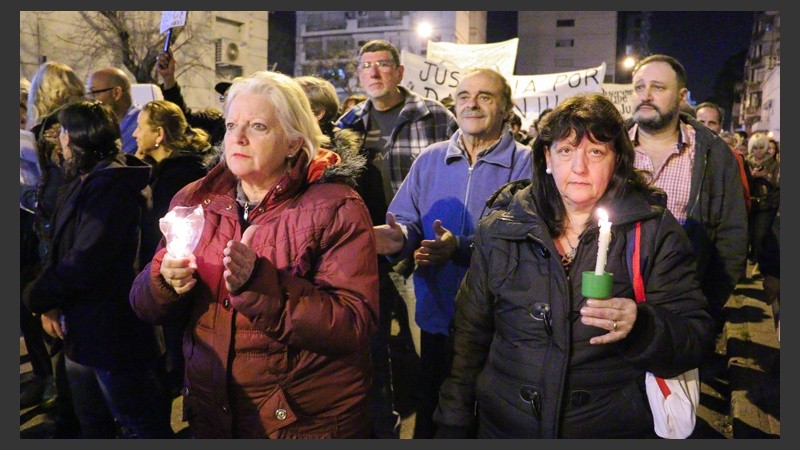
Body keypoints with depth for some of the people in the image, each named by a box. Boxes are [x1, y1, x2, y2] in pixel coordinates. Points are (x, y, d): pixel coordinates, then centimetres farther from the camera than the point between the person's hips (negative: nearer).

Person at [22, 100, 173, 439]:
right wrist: (49, 304, -4)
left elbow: (84, 263, -24)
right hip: (81, 329, 10)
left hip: (112, 333, -10)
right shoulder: (81, 183, 13)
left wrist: (37, 296, -8)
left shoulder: (111, 187, -19)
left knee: (147, 426, 5)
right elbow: (60, 251, 10)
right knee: (93, 424, 24)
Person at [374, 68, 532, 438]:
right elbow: (405, 221, 3)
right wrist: (400, 238, -20)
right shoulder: (430, 159, 6)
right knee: (430, 419, 19)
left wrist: (460, 248, -31)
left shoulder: (526, 164, -7)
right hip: (437, 318, 4)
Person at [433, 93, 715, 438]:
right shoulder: (500, 227, -3)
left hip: (616, 428, -1)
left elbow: (699, 339, -9)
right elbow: (471, 334, 2)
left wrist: (641, 327, -30)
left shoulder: (656, 230, -7)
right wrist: (453, 427, 1)